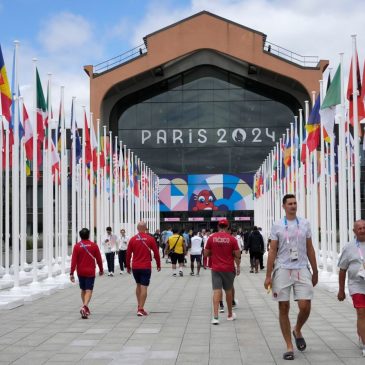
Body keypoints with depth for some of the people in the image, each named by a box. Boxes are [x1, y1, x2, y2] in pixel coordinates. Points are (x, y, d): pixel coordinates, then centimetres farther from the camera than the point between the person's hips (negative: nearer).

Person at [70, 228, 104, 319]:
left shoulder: (77, 246, -4)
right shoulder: (94, 245, -4)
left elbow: (74, 261, -7)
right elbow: (99, 259, 2)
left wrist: (71, 273, -5)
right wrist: (101, 270, 16)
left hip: (80, 272, 2)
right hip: (90, 272, -2)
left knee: (83, 290, 17)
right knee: (89, 291, -3)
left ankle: (85, 308, 25)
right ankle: (84, 306, -25)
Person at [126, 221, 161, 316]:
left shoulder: (133, 239, 0)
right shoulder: (150, 239, -4)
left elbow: (128, 254, 2)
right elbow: (156, 253, -2)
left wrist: (128, 266, 13)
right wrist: (158, 265, 10)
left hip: (135, 267, 3)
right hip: (146, 267, -3)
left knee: (138, 285, 20)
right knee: (144, 287, -2)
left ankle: (139, 306, 26)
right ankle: (141, 309, -6)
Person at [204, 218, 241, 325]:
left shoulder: (211, 238, -3)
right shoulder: (232, 239, -7)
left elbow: (206, 254, 3)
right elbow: (237, 255, -4)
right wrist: (238, 266, 11)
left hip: (216, 269, 0)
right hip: (229, 269, 0)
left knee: (217, 291, -2)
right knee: (228, 291, 15)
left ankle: (215, 316, -15)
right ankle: (230, 315, 29)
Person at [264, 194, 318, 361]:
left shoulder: (304, 224, 8)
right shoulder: (277, 226, 2)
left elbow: (310, 249, 13)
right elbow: (272, 251, 1)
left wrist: (315, 272, 12)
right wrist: (268, 276, -3)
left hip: (302, 269, 1)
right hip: (282, 270, -1)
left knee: (305, 307, -7)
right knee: (284, 308, 1)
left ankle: (297, 331, 24)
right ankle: (289, 346, 11)